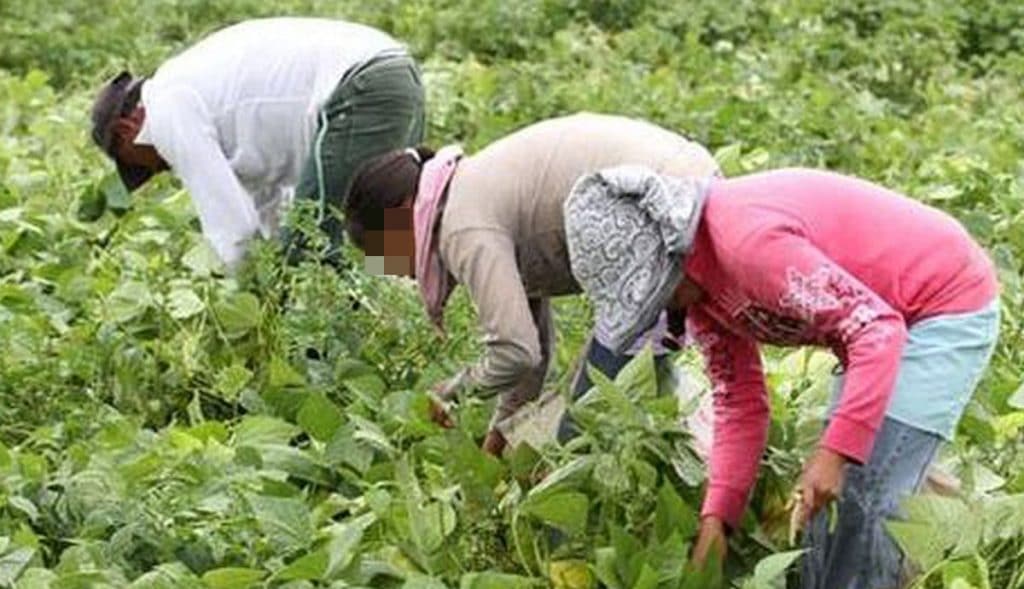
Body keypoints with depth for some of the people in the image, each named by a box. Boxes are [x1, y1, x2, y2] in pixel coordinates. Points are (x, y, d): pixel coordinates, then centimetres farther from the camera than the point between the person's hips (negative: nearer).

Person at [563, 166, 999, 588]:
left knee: (858, 499, -12)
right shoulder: (698, 282, 0)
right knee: (826, 499, 12)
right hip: (887, 316, 10)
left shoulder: (747, 240, -30)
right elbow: (739, 399, 3)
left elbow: (877, 329, -31)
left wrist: (835, 451, -34)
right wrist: (716, 518, -5)